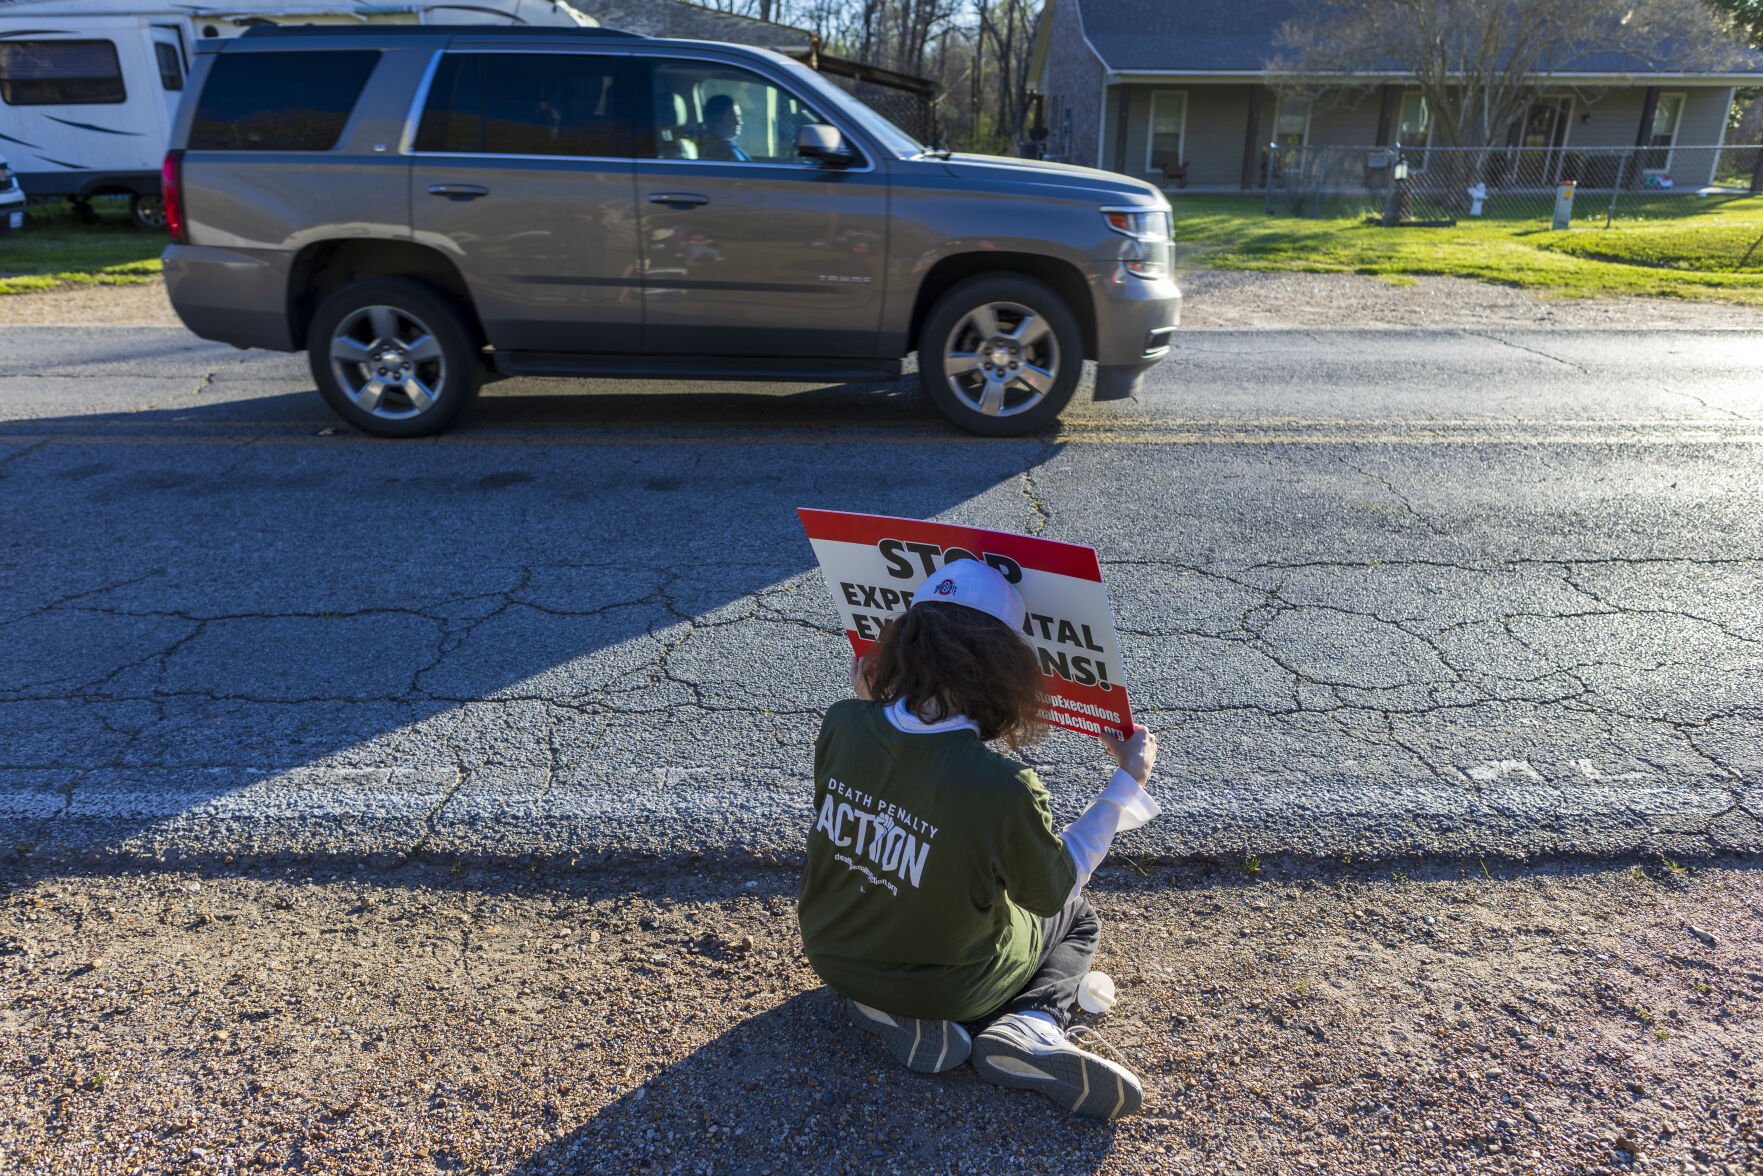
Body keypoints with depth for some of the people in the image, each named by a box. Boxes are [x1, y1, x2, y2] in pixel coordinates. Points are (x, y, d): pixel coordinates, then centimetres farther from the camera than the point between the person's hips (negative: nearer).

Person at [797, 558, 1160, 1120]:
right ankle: (1029, 1027, -3)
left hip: (833, 957, 4)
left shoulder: (842, 724, -23)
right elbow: (1053, 892, -14)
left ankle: (900, 1018, 9)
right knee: (1077, 917, 25)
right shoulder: (1002, 788, -35)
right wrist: (1128, 783, -9)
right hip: (952, 985, -4)